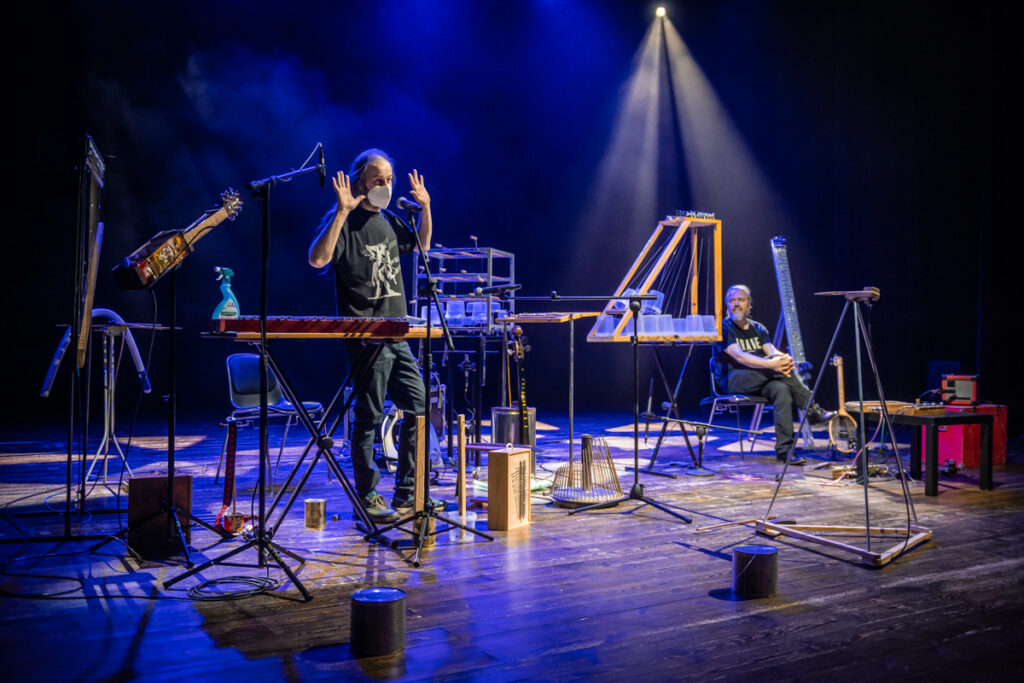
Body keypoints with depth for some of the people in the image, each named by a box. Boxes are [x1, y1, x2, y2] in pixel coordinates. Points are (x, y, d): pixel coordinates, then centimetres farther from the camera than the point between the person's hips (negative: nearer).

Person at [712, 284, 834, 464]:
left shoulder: (758, 329, 18)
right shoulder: (723, 328, -1)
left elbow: (772, 351, 1)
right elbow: (739, 356, -17)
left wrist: (784, 360, -26)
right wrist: (771, 364, -31)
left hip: (760, 382, 5)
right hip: (732, 381, -5)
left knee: (782, 389, -31)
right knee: (776, 364, -29)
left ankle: (784, 449, -35)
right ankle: (812, 411, -24)